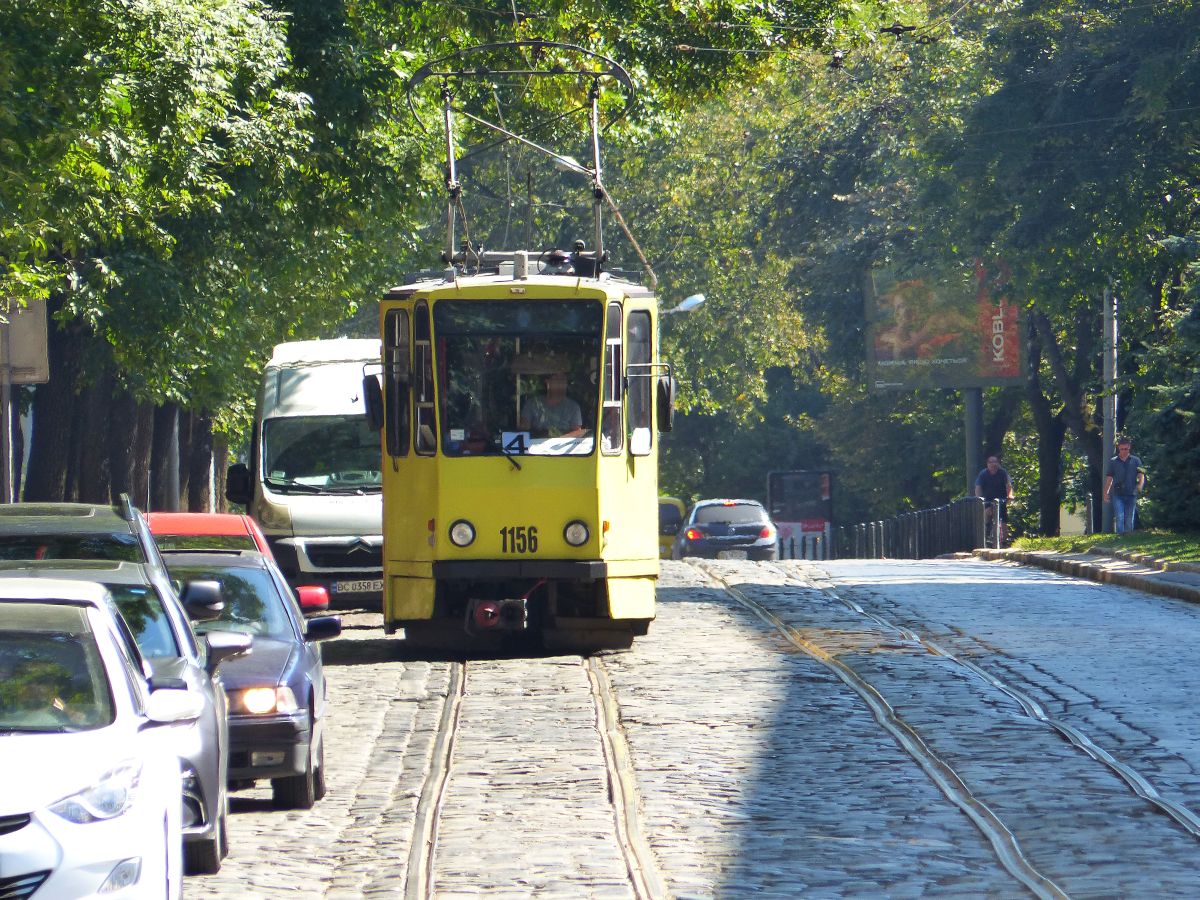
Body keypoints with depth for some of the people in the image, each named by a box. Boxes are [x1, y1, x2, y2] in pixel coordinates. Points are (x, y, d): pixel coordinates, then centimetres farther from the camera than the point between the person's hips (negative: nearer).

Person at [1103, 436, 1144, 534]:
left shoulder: (1135, 461, 9)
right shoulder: (1113, 462, 9)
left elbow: (1141, 475, 2)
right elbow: (1109, 478, 11)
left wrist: (1140, 485, -18)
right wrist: (1106, 493, 6)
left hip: (1131, 494, 1)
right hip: (1117, 495, -1)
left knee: (1129, 519, 5)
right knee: (1119, 517, -13)